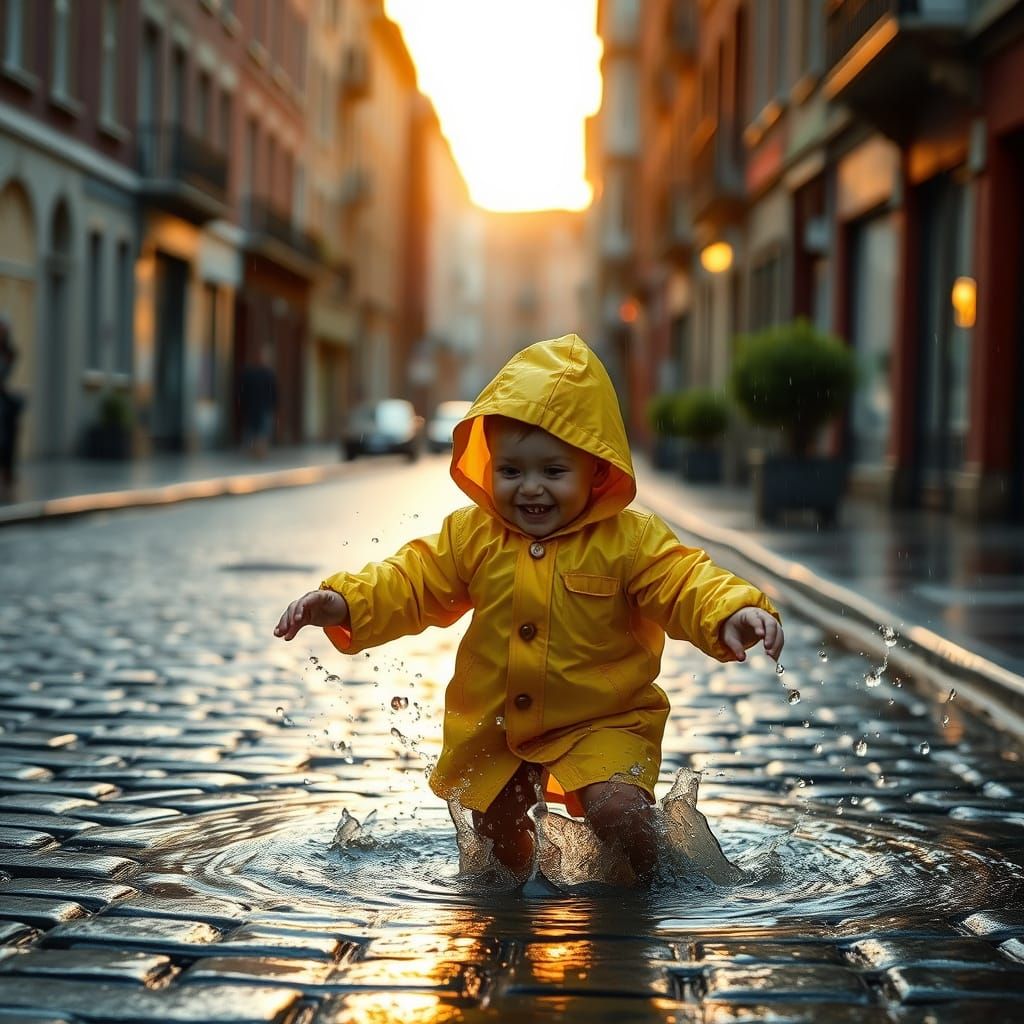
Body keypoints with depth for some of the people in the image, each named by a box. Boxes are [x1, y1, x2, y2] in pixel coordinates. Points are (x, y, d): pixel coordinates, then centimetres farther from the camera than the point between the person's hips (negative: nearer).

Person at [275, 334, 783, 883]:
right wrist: (343, 602, -18)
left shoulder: (629, 539, -13)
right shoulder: (471, 536, -3)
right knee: (496, 832, 18)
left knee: (617, 812, -25)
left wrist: (733, 613, -41)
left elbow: (686, 583, -20)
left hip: (602, 723, -4)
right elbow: (410, 582, -1)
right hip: (491, 729, 4)